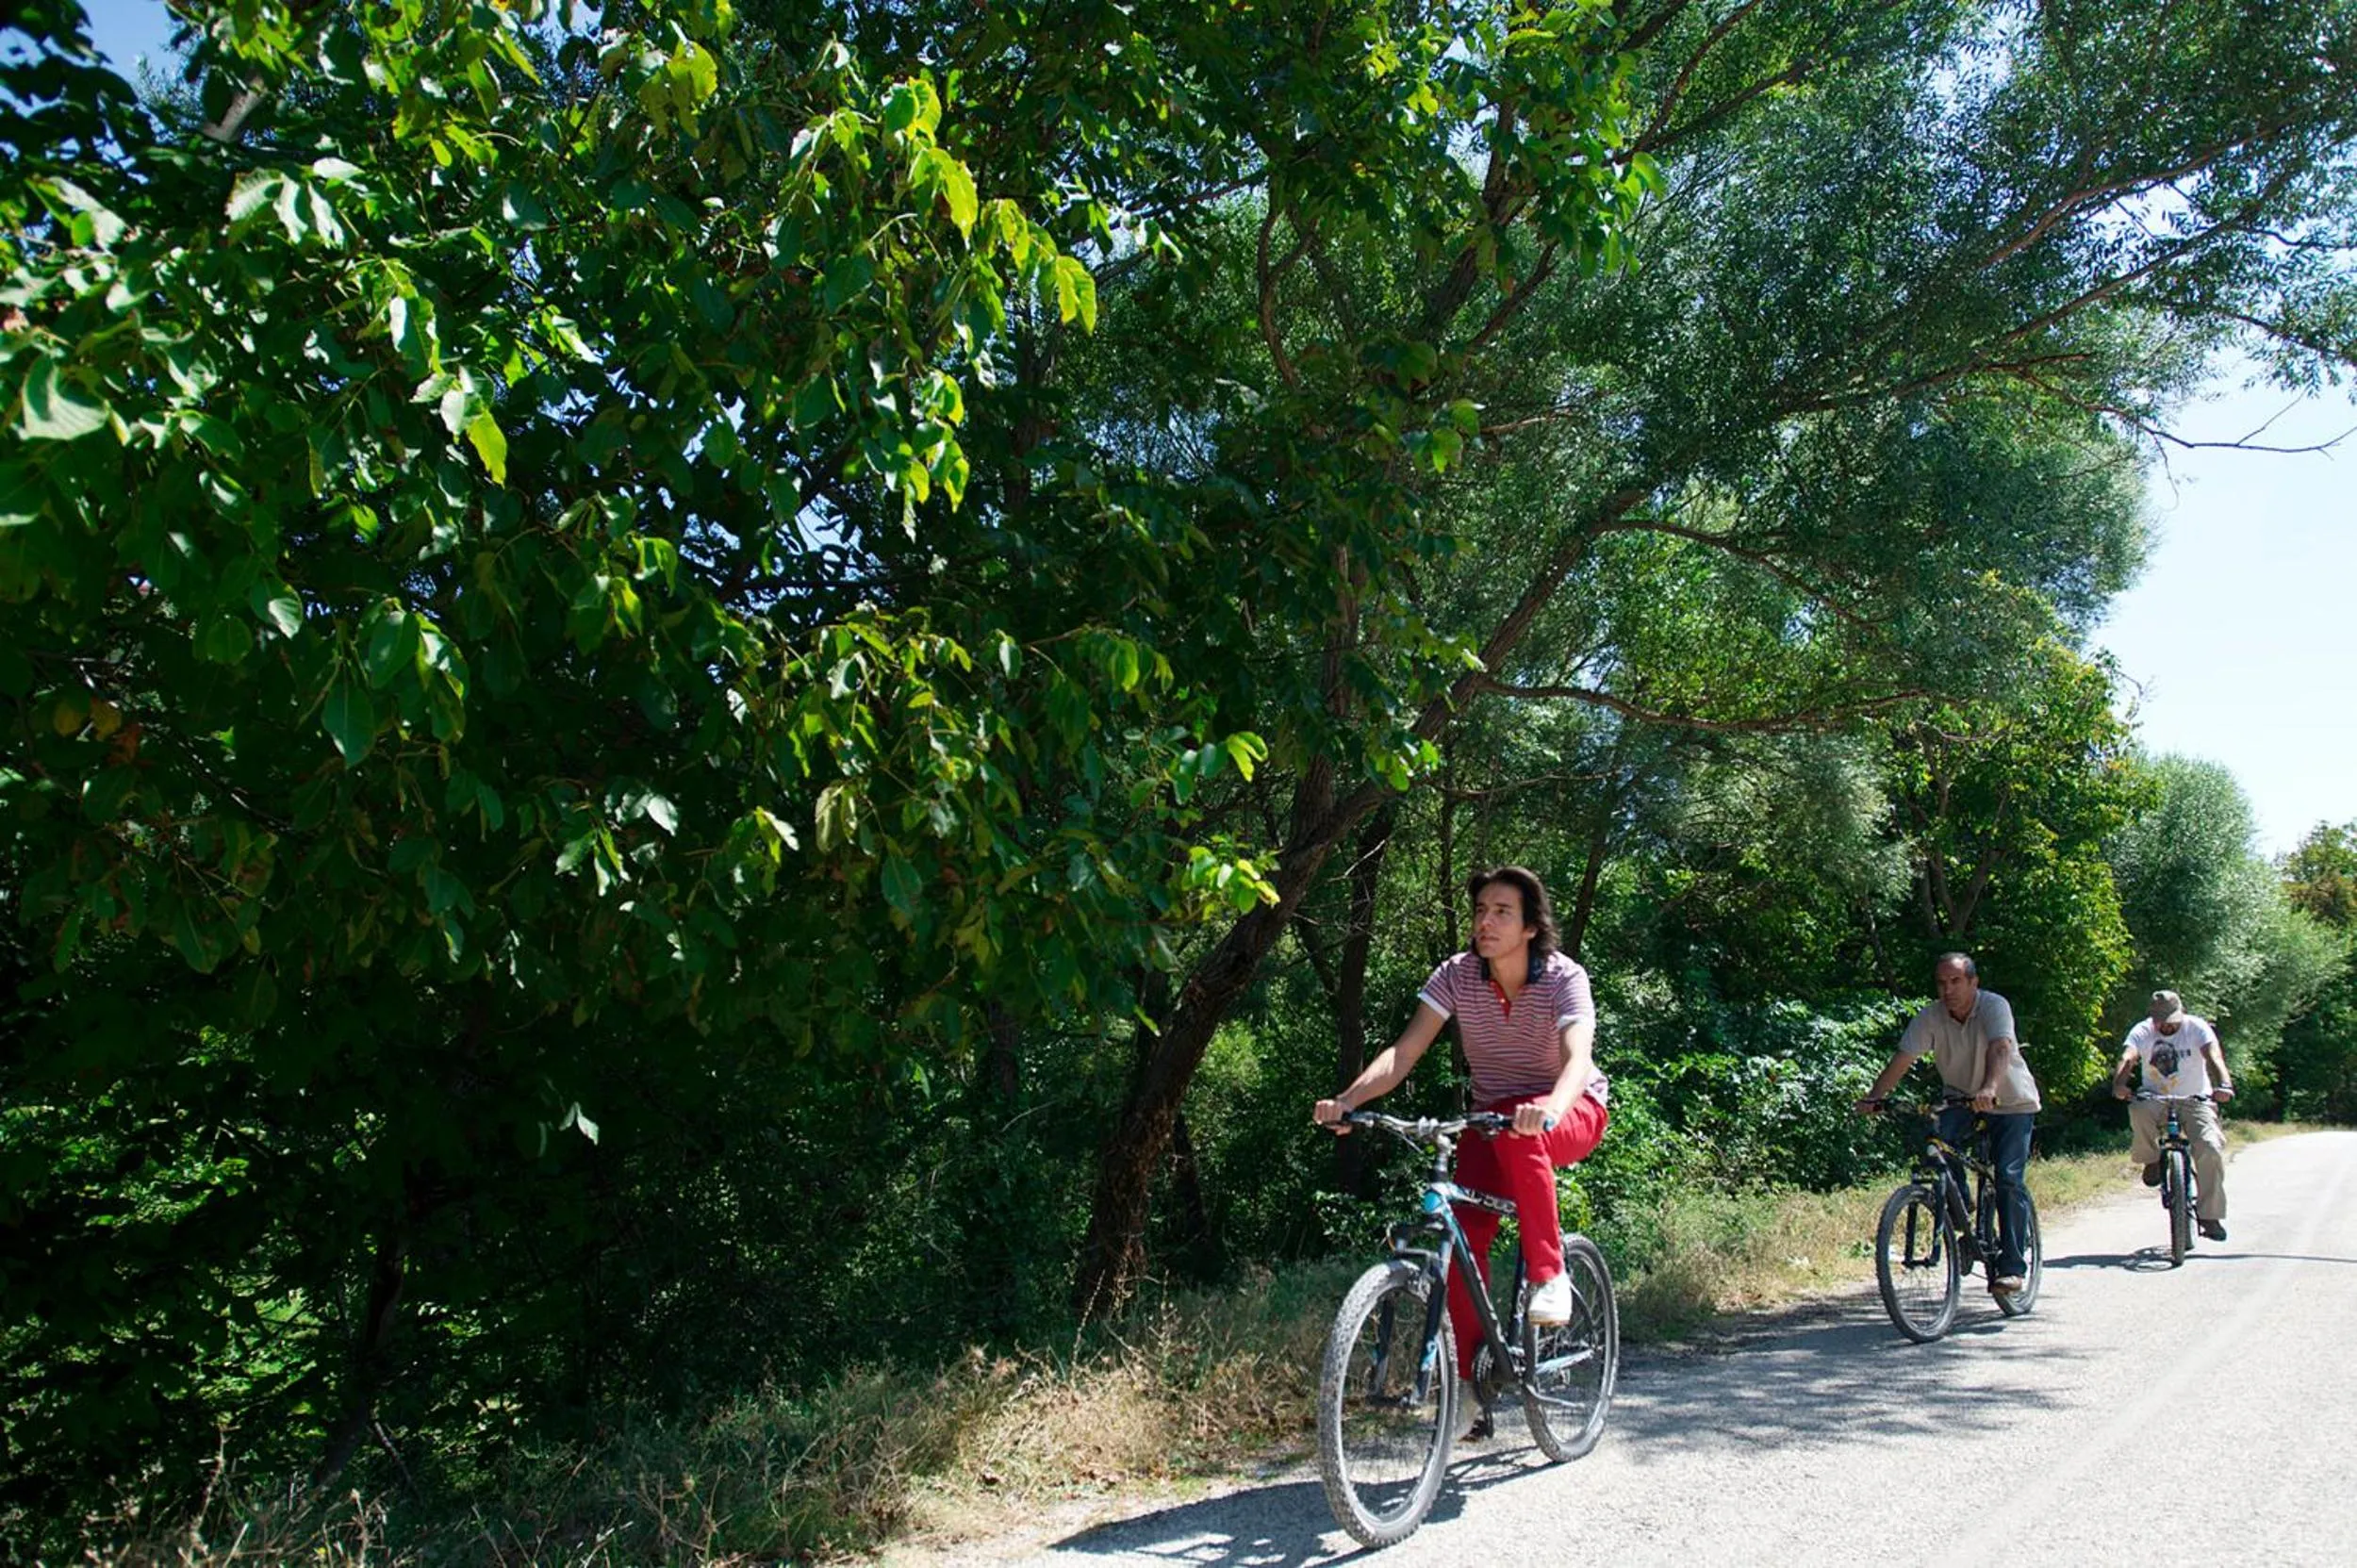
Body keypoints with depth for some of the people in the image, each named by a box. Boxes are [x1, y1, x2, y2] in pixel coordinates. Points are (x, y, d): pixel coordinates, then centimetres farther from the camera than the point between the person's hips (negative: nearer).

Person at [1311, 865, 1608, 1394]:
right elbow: (1404, 1051, -23)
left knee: (1518, 1135, -38)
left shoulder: (1563, 978, -21)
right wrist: (1347, 1099, -41)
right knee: (1463, 1238, -16)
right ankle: (1473, 1377, 0)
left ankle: (1549, 1275, -23)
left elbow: (1578, 1057, -38)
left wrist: (1547, 1109, -60)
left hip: (1572, 1111, -3)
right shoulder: (1457, 976, -14)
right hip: (1491, 1114, 3)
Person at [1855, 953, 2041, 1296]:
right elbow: (1902, 1059, -21)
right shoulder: (1930, 1017, -13)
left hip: (2011, 1102, -3)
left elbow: (2000, 1048, -40)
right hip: (1961, 1100, 3)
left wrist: (1989, 1089, -59)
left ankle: (2011, 1265, -5)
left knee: (2009, 1178, -13)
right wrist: (1873, 1097, -36)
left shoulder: (1995, 1006, -22)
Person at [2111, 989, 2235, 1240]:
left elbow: (2214, 1057, -24)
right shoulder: (2142, 1032, -6)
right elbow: (2127, 1057, -24)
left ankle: (2210, 1215, -7)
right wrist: (2119, 1083, -45)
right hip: (2156, 1100, 0)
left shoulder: (2197, 1028, -7)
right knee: (2139, 1110, -35)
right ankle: (2152, 1159, -7)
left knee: (2210, 1148, -21)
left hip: (2195, 1101, 0)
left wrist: (2224, 1085, -44)